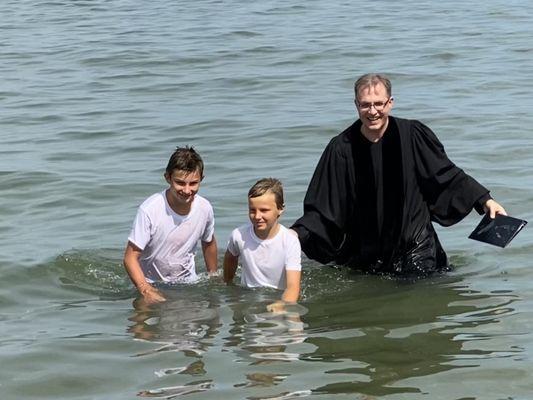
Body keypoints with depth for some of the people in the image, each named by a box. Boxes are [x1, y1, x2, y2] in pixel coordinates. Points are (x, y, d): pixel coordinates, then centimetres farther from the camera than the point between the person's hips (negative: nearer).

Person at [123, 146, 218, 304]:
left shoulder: (204, 208, -12)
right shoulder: (149, 210, -26)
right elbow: (130, 258, -22)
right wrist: (147, 291, -35)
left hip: (188, 281, 3)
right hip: (151, 283, -2)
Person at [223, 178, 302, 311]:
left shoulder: (290, 242, -16)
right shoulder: (239, 235, -9)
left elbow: (293, 287, -25)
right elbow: (230, 258, 16)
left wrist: (281, 305, -44)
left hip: (279, 298, -2)